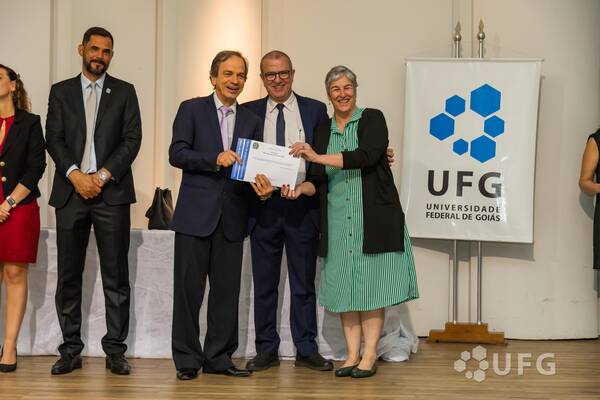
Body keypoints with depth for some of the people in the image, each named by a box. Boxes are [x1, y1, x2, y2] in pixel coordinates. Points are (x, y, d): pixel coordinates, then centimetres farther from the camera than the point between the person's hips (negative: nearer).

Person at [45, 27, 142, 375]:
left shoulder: (124, 92, 10)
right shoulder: (61, 91, 13)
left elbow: (132, 139, 1)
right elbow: (54, 138, 4)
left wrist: (103, 175, -10)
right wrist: (75, 175, -12)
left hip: (112, 193, -1)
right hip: (71, 191, 1)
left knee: (116, 276, -1)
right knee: (69, 275, 3)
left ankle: (115, 350, 5)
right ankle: (71, 350, 10)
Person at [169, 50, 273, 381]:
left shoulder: (251, 121, 14)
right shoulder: (192, 109, 3)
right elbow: (176, 154, -7)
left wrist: (262, 187, -12)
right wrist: (215, 159, -20)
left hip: (232, 217, 4)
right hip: (196, 214, -4)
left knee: (227, 291, 7)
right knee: (189, 289, 1)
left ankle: (218, 357, 17)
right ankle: (187, 359, 11)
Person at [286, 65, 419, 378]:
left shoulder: (372, 119, 0)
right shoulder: (323, 131, 13)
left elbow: (367, 156, -18)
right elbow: (319, 181, 11)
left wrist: (318, 157, -20)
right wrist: (301, 188, -11)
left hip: (373, 218, -4)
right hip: (338, 220, 4)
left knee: (372, 285, -1)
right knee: (344, 286, 3)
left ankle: (369, 356, 5)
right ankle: (352, 354, 11)